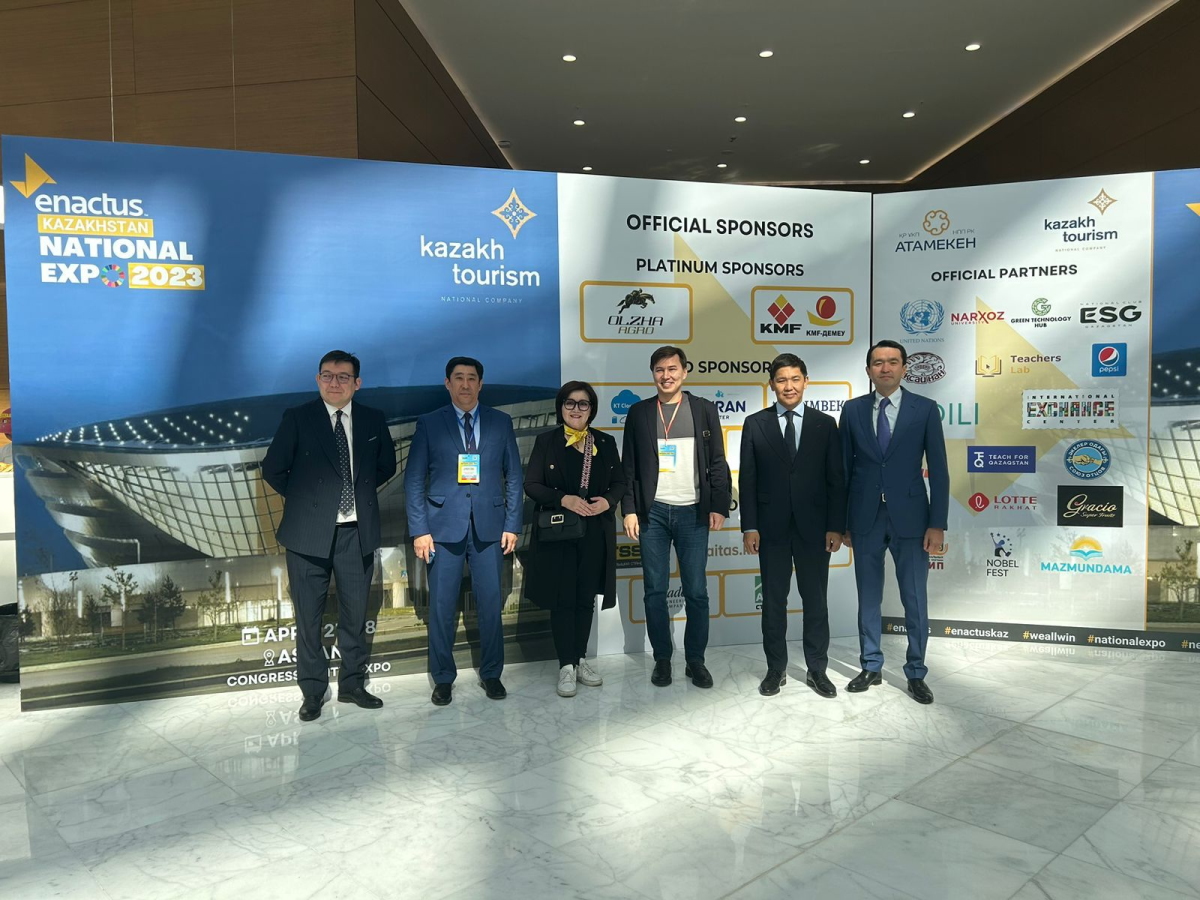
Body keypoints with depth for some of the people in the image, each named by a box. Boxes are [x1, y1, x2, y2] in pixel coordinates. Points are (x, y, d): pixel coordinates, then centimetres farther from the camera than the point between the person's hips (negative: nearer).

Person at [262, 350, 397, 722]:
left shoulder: (373, 420, 5)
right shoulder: (297, 418, -2)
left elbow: (387, 465, 17)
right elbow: (272, 468, 2)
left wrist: (361, 491, 9)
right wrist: (301, 498, 3)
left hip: (357, 532, 2)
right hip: (309, 531, -2)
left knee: (355, 613, 11)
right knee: (309, 616, 6)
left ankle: (352, 684, 27)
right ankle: (313, 692, 21)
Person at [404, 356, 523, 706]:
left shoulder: (500, 422, 7)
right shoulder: (429, 424, 4)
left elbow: (513, 477, 7)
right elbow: (414, 480, 2)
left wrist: (512, 525, 1)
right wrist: (419, 530, -6)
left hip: (489, 527, 1)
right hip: (444, 527, -1)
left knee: (491, 605, 6)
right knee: (442, 607, 4)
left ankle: (491, 674, 24)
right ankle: (443, 678, 21)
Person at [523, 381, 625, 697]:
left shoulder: (606, 442, 7)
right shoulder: (546, 441, -1)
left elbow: (620, 482, 10)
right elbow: (531, 484, -5)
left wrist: (608, 500, -12)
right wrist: (563, 499, -20)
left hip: (596, 534, 3)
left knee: (586, 598, 10)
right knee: (562, 599, 1)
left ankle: (580, 660, 23)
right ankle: (566, 665, 12)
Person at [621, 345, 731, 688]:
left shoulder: (704, 409, 4)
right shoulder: (639, 412, 7)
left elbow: (718, 463, 3)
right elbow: (629, 466, 6)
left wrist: (719, 506, -3)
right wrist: (629, 510, -1)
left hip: (693, 513, -1)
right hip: (652, 512, 1)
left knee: (696, 592, 3)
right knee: (655, 591, 6)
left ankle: (695, 660, 17)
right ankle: (662, 659, 19)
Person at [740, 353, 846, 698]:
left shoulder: (825, 424, 3)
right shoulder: (755, 424, 2)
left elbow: (836, 479, 2)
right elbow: (747, 479, 0)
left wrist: (836, 526, -5)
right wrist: (749, 527, -6)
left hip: (813, 527, 0)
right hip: (771, 527, 0)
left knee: (816, 600, 9)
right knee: (773, 601, 9)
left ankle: (817, 670, 23)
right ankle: (776, 670, 22)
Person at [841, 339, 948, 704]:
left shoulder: (925, 409, -1)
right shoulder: (853, 410, 4)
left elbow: (938, 469, -2)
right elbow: (845, 468, 6)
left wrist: (938, 524, -7)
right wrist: (842, 520, 4)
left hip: (910, 517, -1)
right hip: (865, 518, 2)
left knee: (915, 600, 5)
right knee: (868, 597, 11)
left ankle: (916, 673, 21)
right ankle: (871, 667, 26)